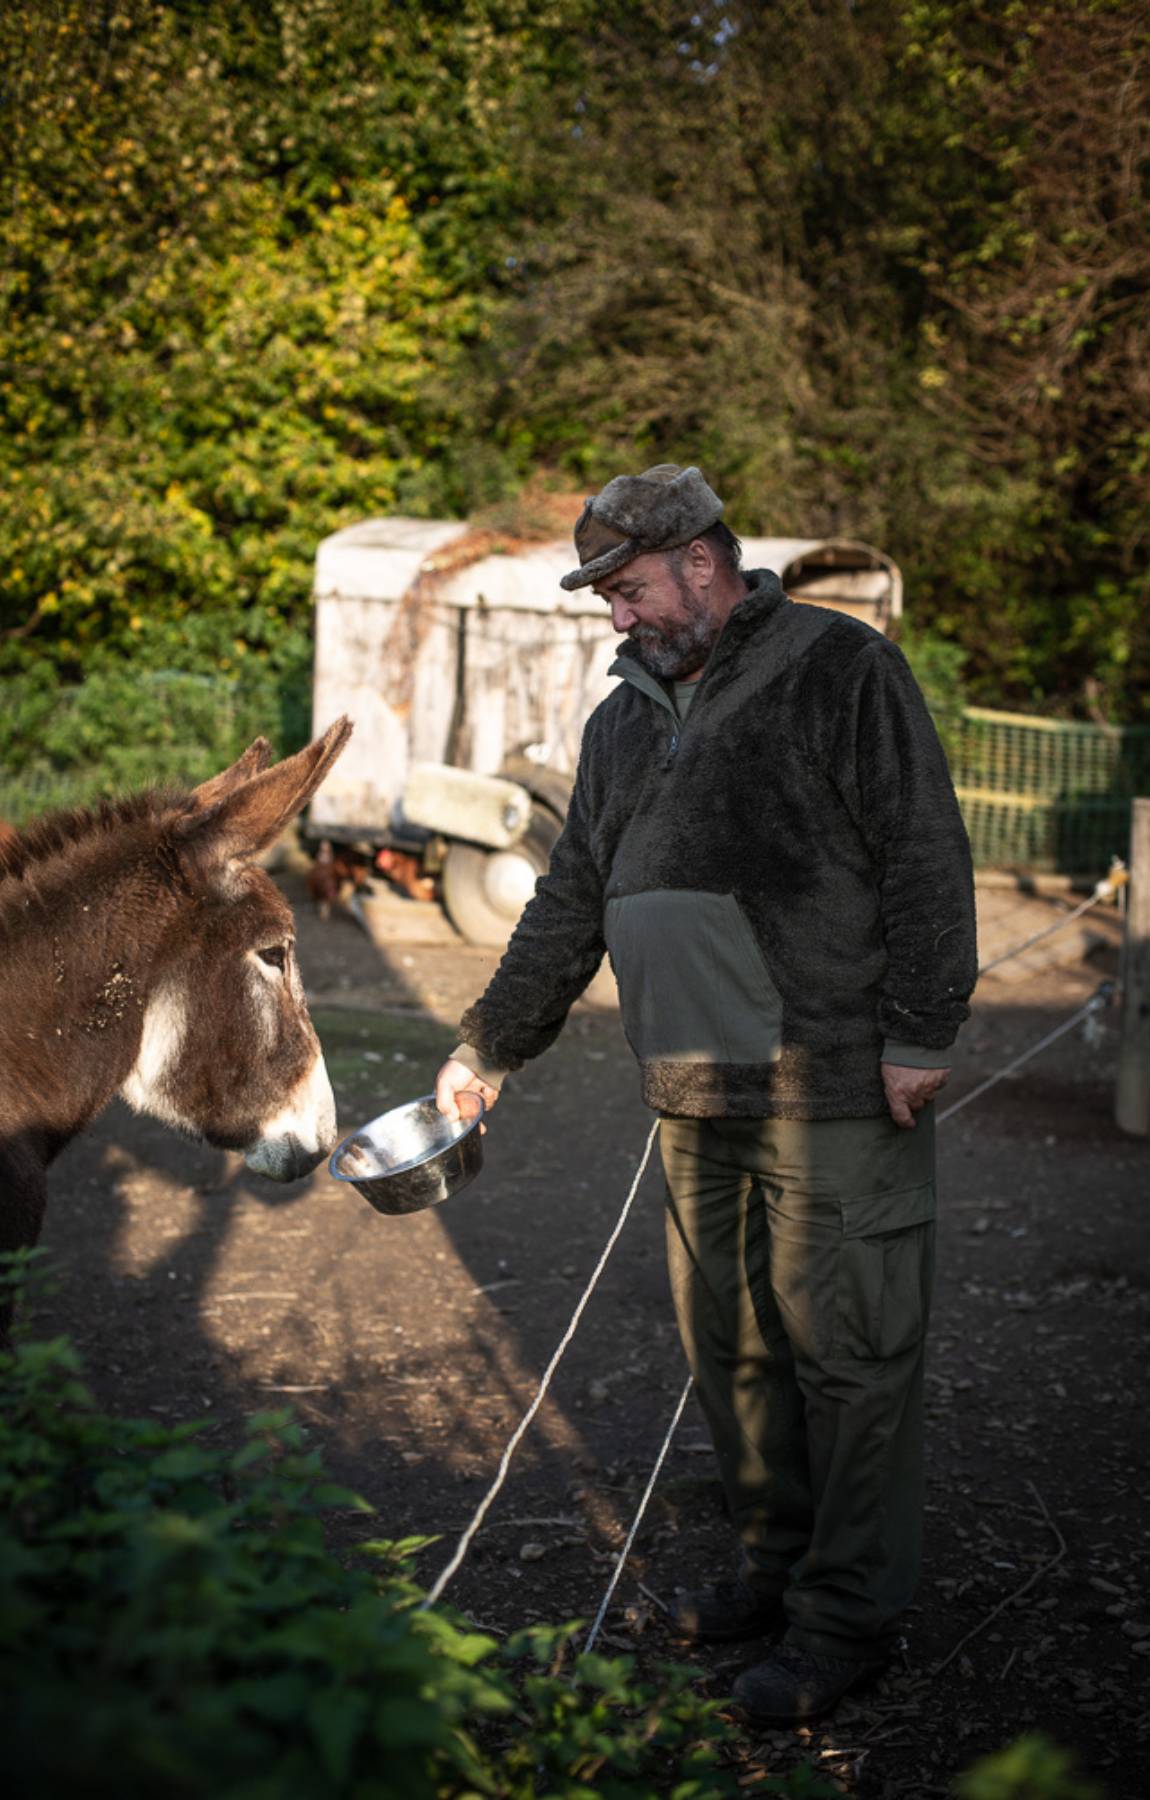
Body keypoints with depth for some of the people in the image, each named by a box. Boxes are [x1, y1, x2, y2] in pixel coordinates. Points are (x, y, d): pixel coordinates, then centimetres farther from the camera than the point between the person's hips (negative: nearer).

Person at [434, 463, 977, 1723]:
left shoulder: (840, 670, -4)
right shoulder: (626, 719, 18)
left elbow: (924, 856, -9)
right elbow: (571, 901, 25)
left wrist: (918, 1029, -15)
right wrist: (490, 1043, 26)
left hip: (837, 1094, -7)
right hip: (697, 1098, 7)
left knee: (845, 1347, -2)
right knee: (729, 1345, 12)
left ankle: (848, 1617, 6)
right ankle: (779, 1568, 27)